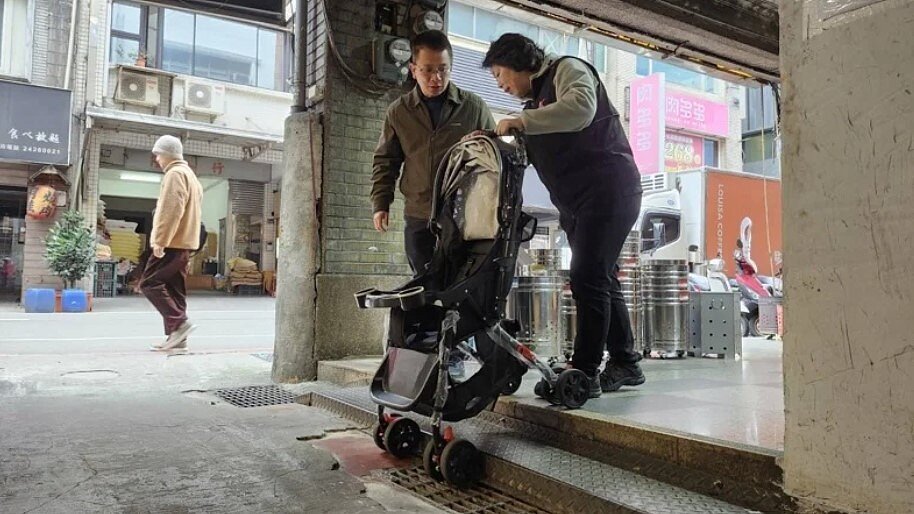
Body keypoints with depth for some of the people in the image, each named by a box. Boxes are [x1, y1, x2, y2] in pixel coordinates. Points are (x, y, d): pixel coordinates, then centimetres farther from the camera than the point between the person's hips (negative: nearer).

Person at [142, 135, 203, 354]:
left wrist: (160, 241, -20)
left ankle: (179, 323, -13)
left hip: (172, 243, -10)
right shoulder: (189, 174, 23)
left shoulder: (175, 174, -9)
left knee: (149, 283, -7)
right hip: (184, 243, 10)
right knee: (174, 290, 8)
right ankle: (176, 339, 8)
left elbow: (171, 211, -20)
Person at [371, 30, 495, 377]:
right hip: (419, 218, 2)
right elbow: (385, 161, 13)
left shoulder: (473, 107, 4)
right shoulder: (399, 111, 8)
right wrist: (380, 203, 3)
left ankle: (453, 356, 10)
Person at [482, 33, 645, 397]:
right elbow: (526, 154, 16)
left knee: (588, 278, -14)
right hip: (576, 204, 10)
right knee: (600, 279, 11)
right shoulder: (536, 101, 24)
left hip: (608, 190, -10)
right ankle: (625, 364, 21)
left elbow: (582, 107, -25)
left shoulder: (567, 69, -2)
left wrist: (522, 121, -22)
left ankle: (584, 373, -10)